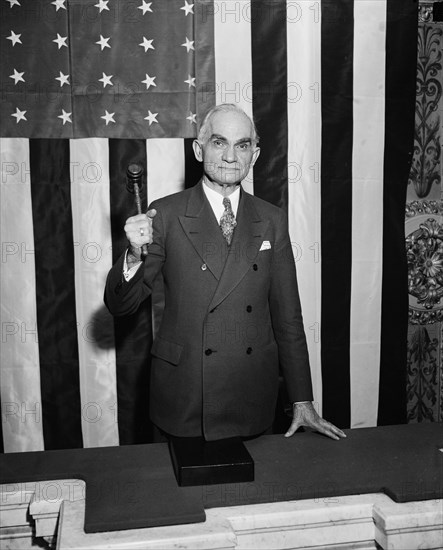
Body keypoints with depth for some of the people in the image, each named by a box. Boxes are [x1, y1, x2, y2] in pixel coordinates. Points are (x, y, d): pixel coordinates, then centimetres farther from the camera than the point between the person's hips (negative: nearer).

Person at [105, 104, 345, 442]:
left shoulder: (272, 220, 2)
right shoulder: (166, 214, -5)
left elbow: (287, 316, 5)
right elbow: (120, 306, -4)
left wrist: (303, 402, 6)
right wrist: (134, 255, -25)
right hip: (183, 399, -2)